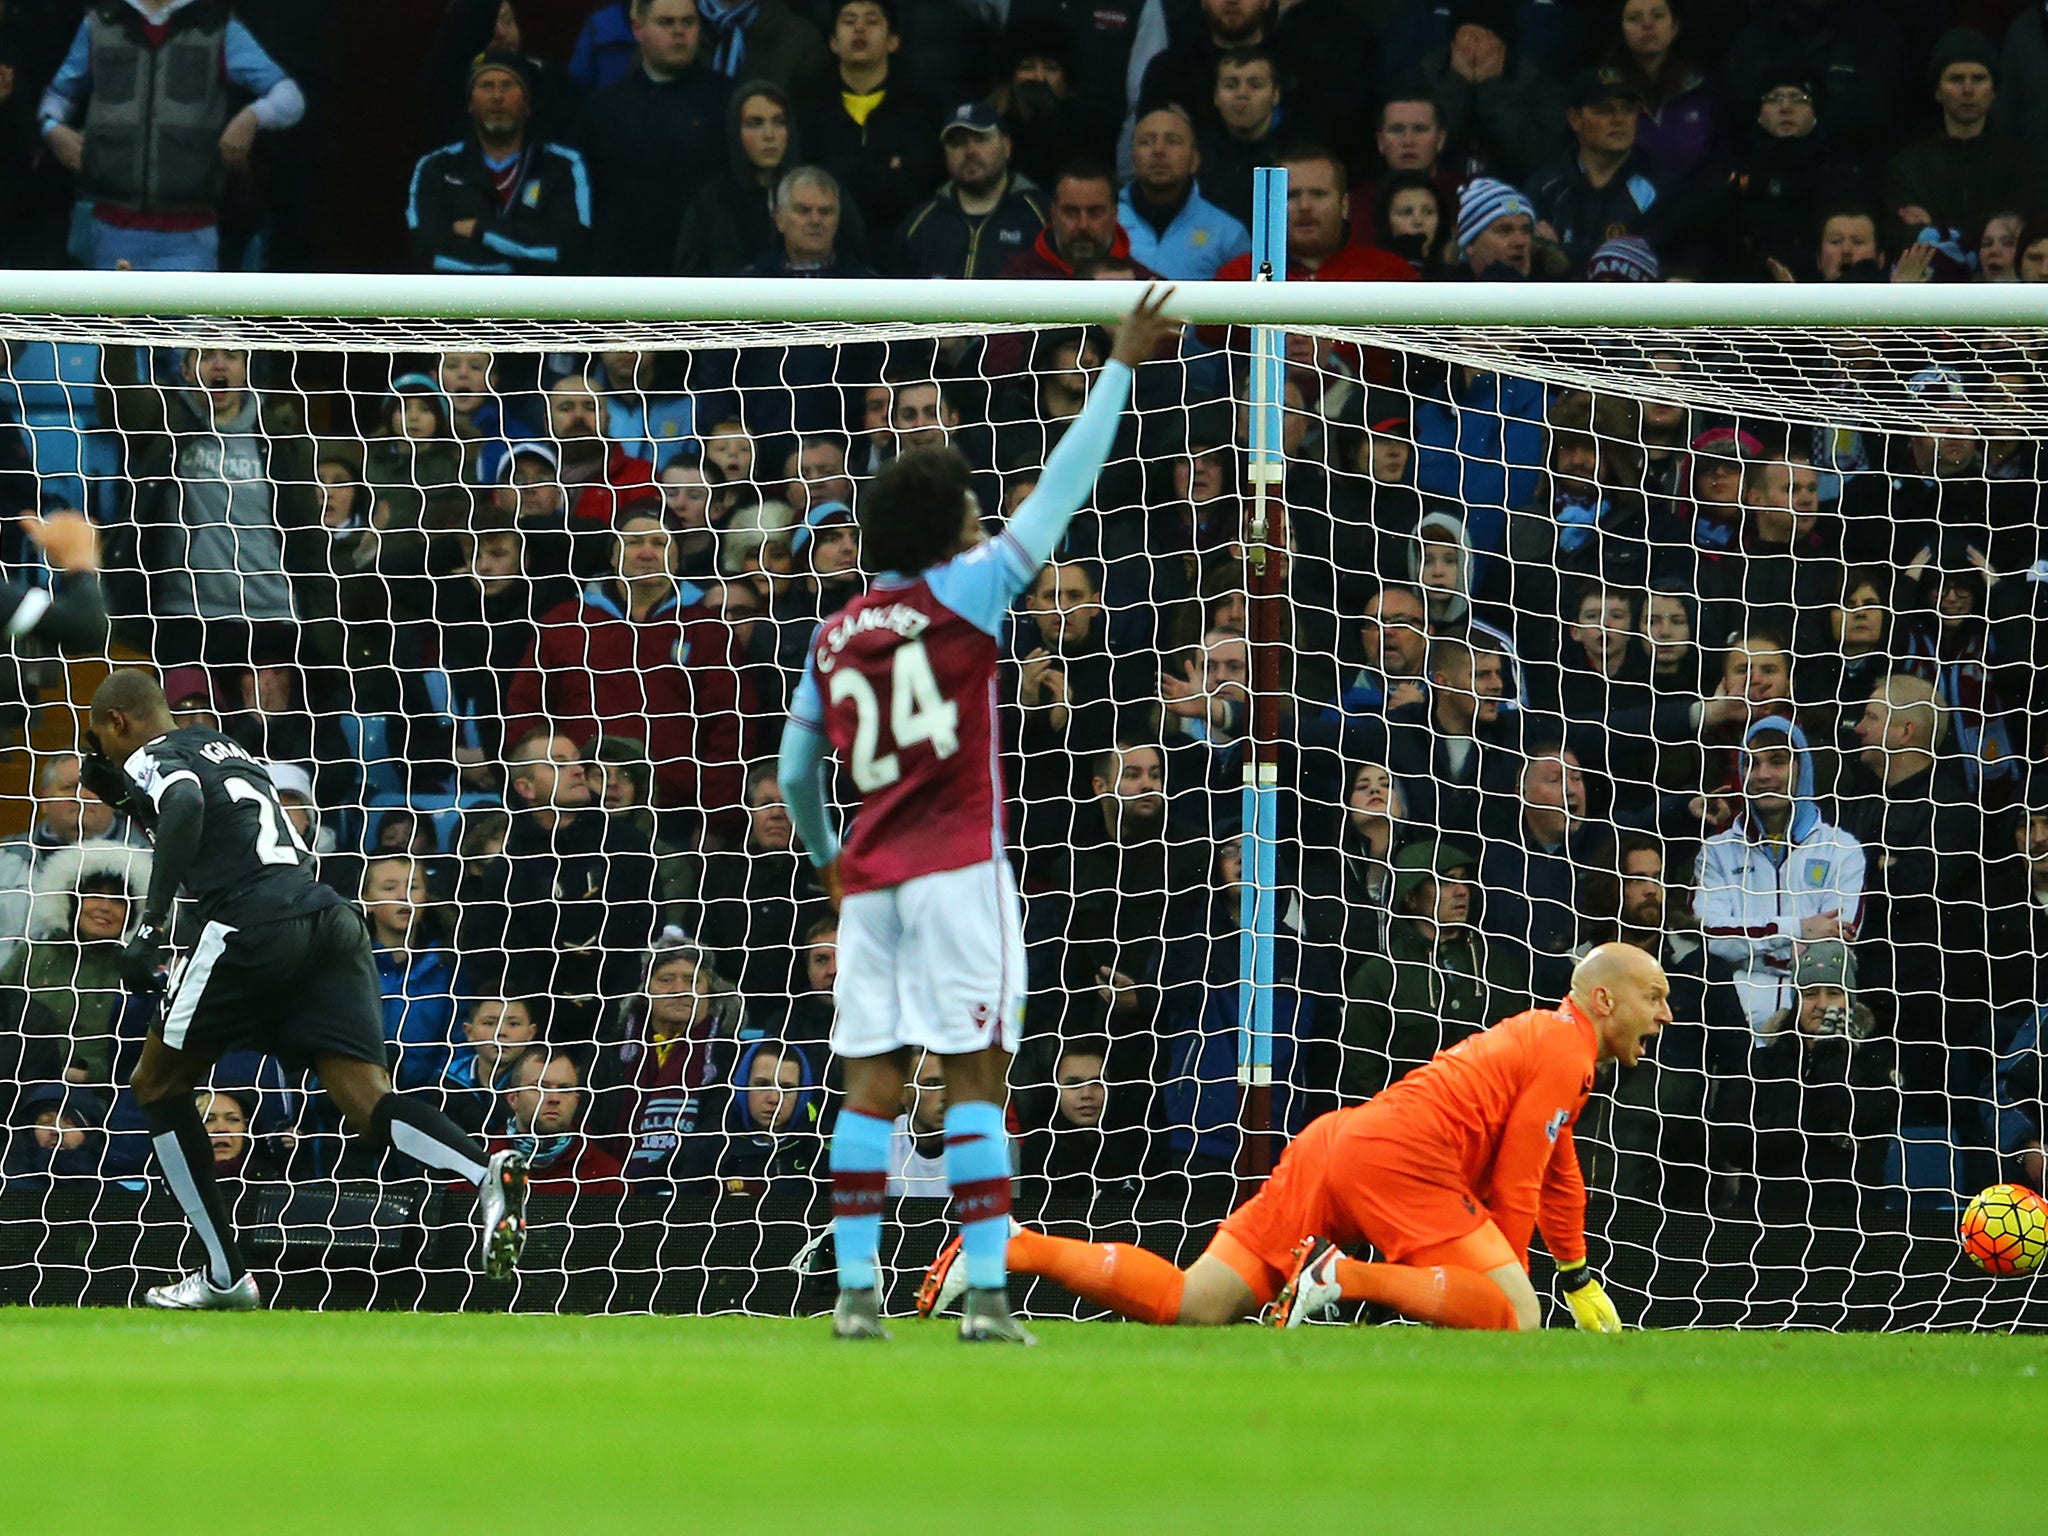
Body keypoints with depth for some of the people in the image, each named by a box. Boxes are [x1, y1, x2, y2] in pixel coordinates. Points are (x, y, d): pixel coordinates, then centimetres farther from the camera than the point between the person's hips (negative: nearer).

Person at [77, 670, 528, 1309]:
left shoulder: (151, 758, 7)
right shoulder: (224, 748, 31)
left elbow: (185, 805, -17)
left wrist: (151, 924, -21)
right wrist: (128, 796, 39)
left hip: (254, 926, -7)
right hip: (332, 920, 7)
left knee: (157, 1084, 14)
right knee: (366, 1101, -6)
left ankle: (224, 1276, 12)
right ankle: (487, 1172, -37)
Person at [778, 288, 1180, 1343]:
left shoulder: (834, 636, 13)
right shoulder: (962, 594, -2)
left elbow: (795, 772, 21)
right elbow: (1061, 492, -3)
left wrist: (823, 854, 40)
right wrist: (1122, 367, 2)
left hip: (869, 881, 5)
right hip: (956, 866, -5)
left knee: (871, 1084, 4)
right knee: (976, 1075, -6)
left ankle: (855, 1289, 0)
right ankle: (986, 1289, -11)